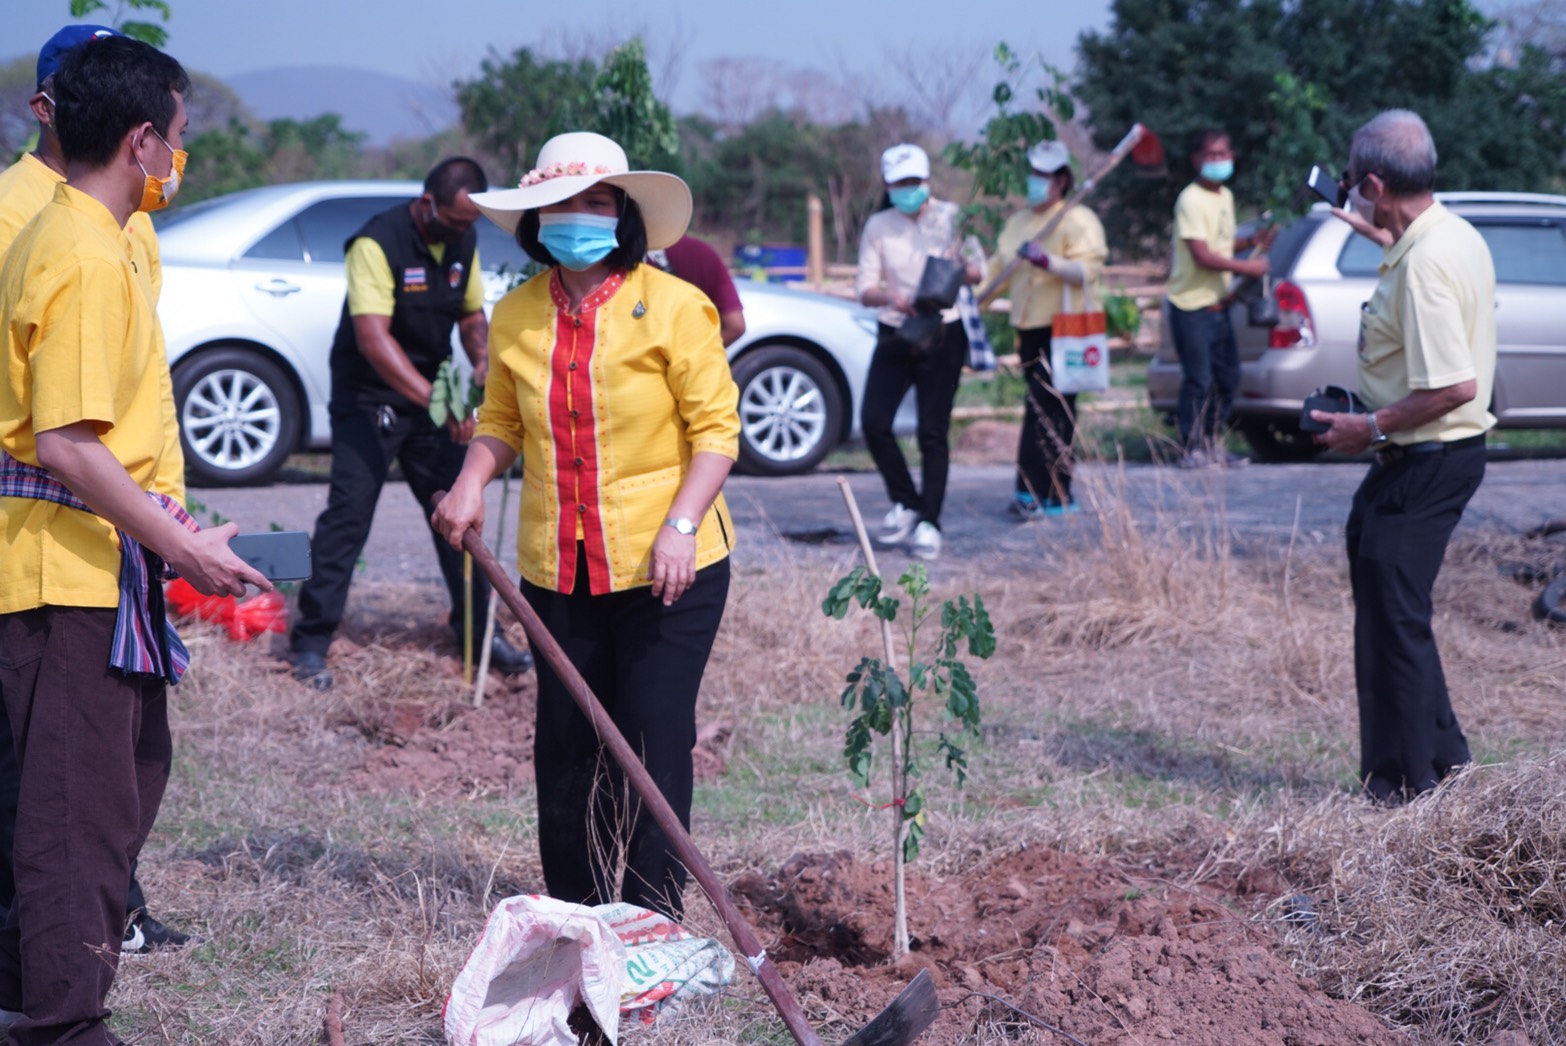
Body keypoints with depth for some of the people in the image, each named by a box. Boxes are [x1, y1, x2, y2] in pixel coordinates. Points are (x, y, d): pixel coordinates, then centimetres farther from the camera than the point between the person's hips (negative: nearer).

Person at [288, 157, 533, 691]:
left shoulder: (463, 242, 2)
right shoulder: (378, 242, -21)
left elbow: (472, 313, 15)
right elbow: (372, 336, -29)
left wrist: (482, 362, -7)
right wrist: (433, 400, -35)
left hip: (431, 396, 7)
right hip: (369, 397, -6)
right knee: (347, 516, -9)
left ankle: (479, 632, 17)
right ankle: (312, 641, -3)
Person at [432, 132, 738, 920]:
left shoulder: (674, 307, -7)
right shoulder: (515, 316, 6)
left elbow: (716, 428, -7)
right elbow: (501, 421, 17)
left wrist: (681, 525, -18)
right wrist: (471, 483, -3)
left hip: (666, 569, -4)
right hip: (556, 568, 4)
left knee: (654, 740, -4)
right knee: (565, 744, 9)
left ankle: (651, 919, 8)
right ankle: (575, 915, 22)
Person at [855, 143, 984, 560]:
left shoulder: (951, 217, 1)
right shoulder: (878, 226, 5)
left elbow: (978, 270, 1)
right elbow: (864, 288, 2)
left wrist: (959, 273, -23)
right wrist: (892, 297, -19)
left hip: (942, 337, -2)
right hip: (894, 337, 2)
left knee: (933, 431, -5)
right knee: (873, 421, -10)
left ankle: (929, 522, -1)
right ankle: (905, 503, 9)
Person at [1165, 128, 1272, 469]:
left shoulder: (1225, 196, 13)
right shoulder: (1191, 201, -15)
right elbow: (1203, 255, -20)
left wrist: (1252, 241, 5)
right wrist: (1247, 267, -19)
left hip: (1218, 303, 9)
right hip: (1191, 304, -9)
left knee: (1227, 377, 11)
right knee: (1198, 380, -8)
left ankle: (1213, 444, 21)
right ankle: (1191, 448, 0)